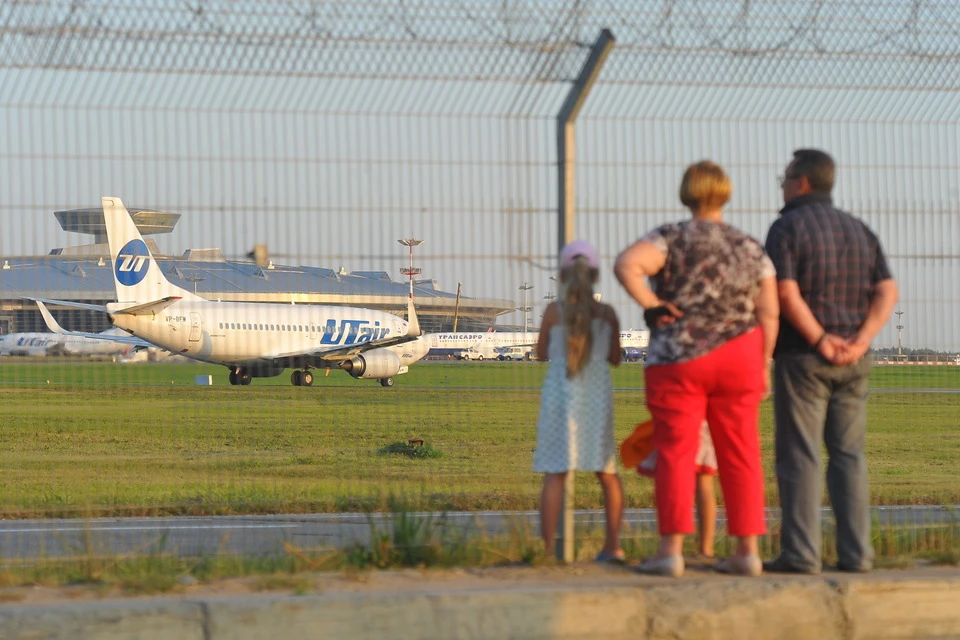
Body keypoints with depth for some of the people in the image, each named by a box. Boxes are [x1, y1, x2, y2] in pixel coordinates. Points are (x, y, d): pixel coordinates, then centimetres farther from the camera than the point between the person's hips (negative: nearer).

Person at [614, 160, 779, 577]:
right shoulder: (750, 249, 4)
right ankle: (747, 551, 5)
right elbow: (769, 313, 0)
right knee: (740, 454, 7)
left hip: (678, 361, -3)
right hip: (737, 362, 3)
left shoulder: (672, 239, -5)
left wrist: (650, 305, -12)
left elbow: (626, 265, -23)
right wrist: (762, 366, 7)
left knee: (675, 454, 0)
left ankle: (671, 552, -5)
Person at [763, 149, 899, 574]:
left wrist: (820, 341, -14)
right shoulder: (859, 231, 12)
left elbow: (786, 293, -19)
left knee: (799, 456, -3)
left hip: (802, 357, -5)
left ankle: (800, 553, -6)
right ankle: (855, 553, 4)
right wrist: (860, 341, -9)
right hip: (853, 363, 5)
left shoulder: (786, 228, -6)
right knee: (848, 456, 8)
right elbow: (887, 292, 2)